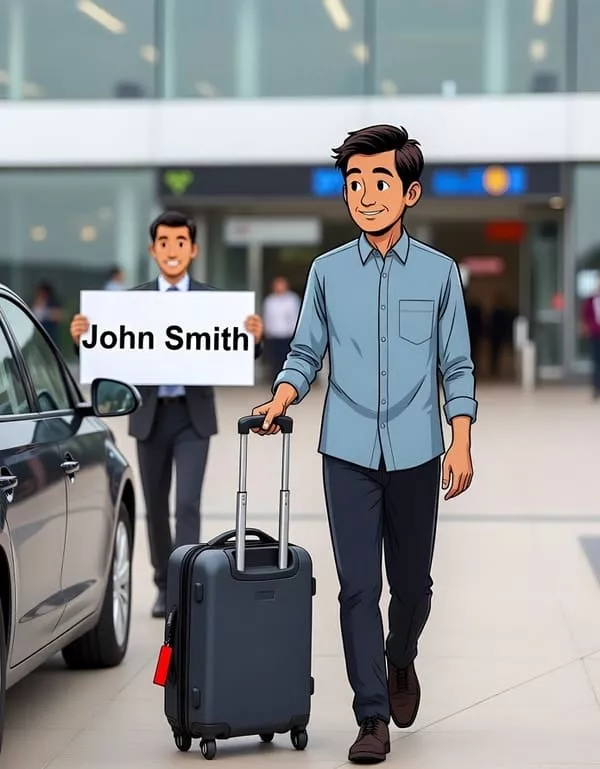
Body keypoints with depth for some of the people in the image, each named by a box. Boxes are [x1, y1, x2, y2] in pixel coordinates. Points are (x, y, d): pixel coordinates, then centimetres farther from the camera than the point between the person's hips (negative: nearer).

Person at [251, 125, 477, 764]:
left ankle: (400, 662, 41)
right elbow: (306, 352, 9)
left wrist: (461, 443, -2)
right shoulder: (328, 272, 4)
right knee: (358, 586, -4)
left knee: (412, 582, 11)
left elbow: (457, 367, 5)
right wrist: (283, 396, -9)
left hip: (416, 453, 0)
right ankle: (373, 717, 3)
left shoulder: (439, 273, 2)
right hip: (348, 454, 0)